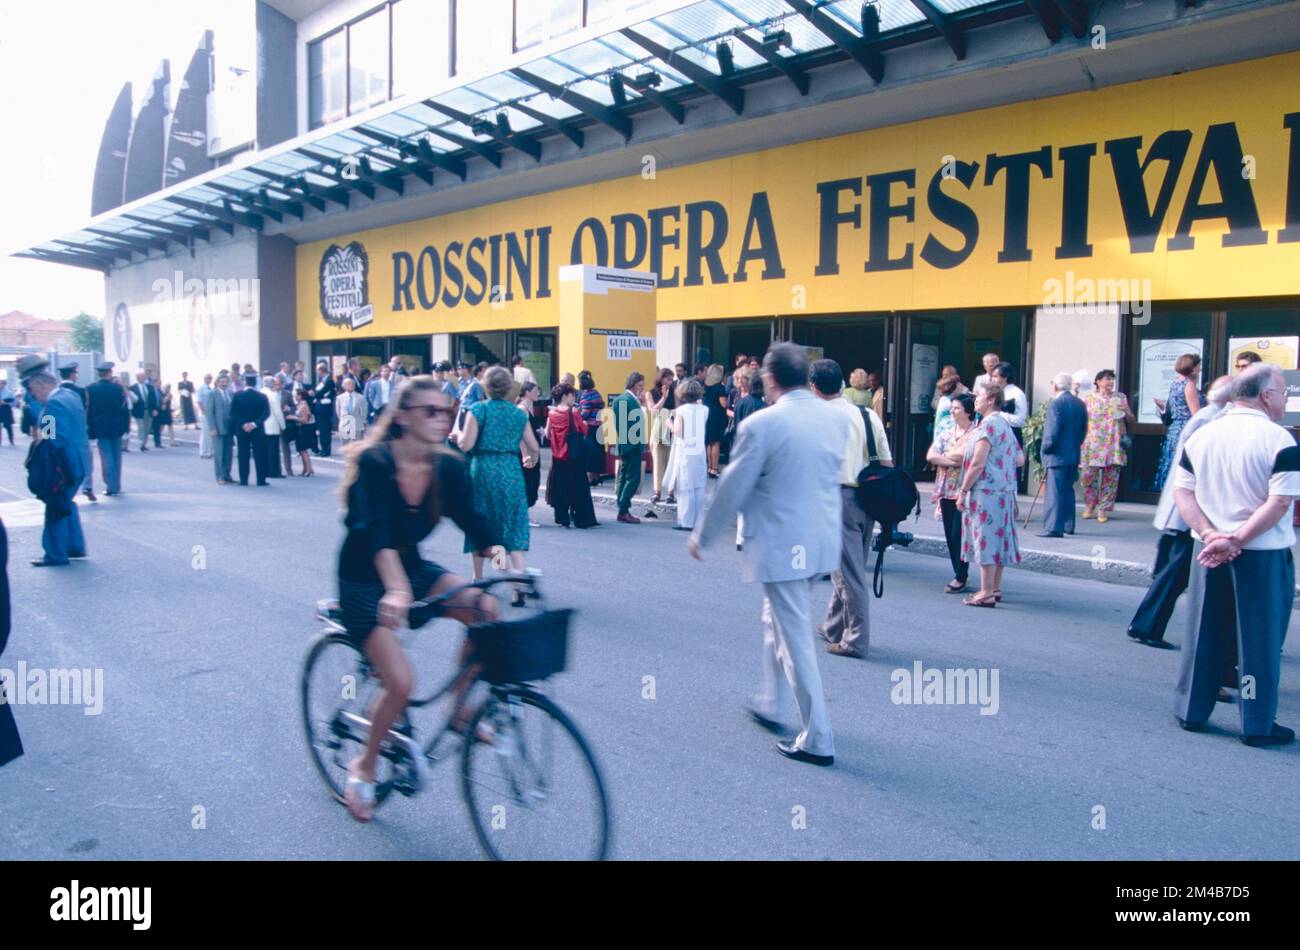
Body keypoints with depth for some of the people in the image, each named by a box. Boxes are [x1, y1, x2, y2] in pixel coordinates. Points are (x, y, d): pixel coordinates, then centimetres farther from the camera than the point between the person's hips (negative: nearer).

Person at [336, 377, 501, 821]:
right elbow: (377, 532, -36)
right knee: (401, 684, -17)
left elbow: (472, 521, -17)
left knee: (487, 610, -21)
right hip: (363, 580, -5)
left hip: (412, 567, 5)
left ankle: (459, 708, 0)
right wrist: (396, 589, -52)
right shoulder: (373, 462, -23)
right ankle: (363, 767, 12)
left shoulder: (448, 467, -8)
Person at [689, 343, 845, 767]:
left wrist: (702, 536, 3)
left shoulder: (760, 424, -16)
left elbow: (732, 489, -10)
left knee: (796, 637, 2)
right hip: (824, 539, 7)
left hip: (782, 545, -7)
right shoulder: (837, 417, 2)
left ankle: (817, 740, 9)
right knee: (779, 621, 25)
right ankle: (771, 705, 39)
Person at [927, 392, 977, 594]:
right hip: (946, 491, 6)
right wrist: (954, 460, -10)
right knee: (950, 536, 9)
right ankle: (960, 575, 20)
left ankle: (961, 578, 3)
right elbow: (930, 456, 1)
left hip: (964, 492, -6)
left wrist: (944, 455, -5)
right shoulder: (945, 433, 13)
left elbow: (965, 455, -20)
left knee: (959, 535, -6)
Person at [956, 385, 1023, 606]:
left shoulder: (988, 425, -14)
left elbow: (977, 463, -18)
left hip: (986, 491, -9)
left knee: (985, 540, -7)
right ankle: (995, 588, 21)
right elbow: (1019, 459, 19)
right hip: (1004, 491, 10)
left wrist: (963, 491, -13)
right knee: (997, 539, 13)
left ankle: (986, 593, -5)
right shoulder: (1005, 424, 15)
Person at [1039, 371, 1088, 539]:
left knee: (1055, 492, -6)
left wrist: (1045, 449, -7)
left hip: (1057, 456, -8)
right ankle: (1068, 525, 21)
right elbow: (1084, 430, 13)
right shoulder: (1080, 404, 10)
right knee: (1068, 491, 16)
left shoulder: (1056, 403, -14)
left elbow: (1052, 432, -18)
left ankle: (1054, 528, -8)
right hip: (1074, 455, 8)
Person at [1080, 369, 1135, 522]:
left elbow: (1133, 421, 13)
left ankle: (1103, 509, 8)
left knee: (1110, 478, 0)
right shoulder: (1089, 397, 7)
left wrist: (1126, 413, -4)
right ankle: (1089, 506, 17)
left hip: (1114, 445, 2)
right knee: (1089, 476, -2)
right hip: (1093, 445, -1)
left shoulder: (1121, 398, 12)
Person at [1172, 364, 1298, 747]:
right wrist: (1237, 540, -16)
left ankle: (1191, 711, 21)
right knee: (1259, 639, 6)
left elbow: (1182, 492, 1)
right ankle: (1258, 725, 15)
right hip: (1263, 556, -4)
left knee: (1203, 632, 12)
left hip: (1209, 552, 5)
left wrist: (1212, 536, -7)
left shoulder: (1200, 436, 4)